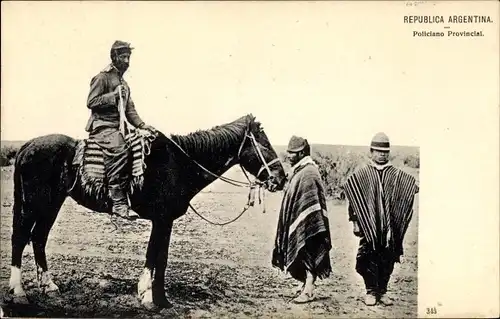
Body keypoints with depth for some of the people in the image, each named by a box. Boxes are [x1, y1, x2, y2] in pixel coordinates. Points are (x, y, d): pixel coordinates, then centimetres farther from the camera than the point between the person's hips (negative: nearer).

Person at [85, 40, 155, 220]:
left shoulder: (124, 84, 24)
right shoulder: (102, 77, 0)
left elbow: (130, 111, 20)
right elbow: (91, 102, -8)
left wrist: (142, 125, 3)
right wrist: (114, 95, -13)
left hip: (117, 128, 9)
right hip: (102, 126, -9)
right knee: (119, 149, -33)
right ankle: (118, 202, -36)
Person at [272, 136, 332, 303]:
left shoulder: (308, 173, -18)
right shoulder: (298, 171, 12)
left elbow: (311, 205, -21)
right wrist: (289, 222, 20)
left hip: (306, 223, -10)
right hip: (297, 223, 10)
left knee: (308, 256, -2)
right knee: (301, 257, 16)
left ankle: (308, 291, 4)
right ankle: (303, 285, 27)